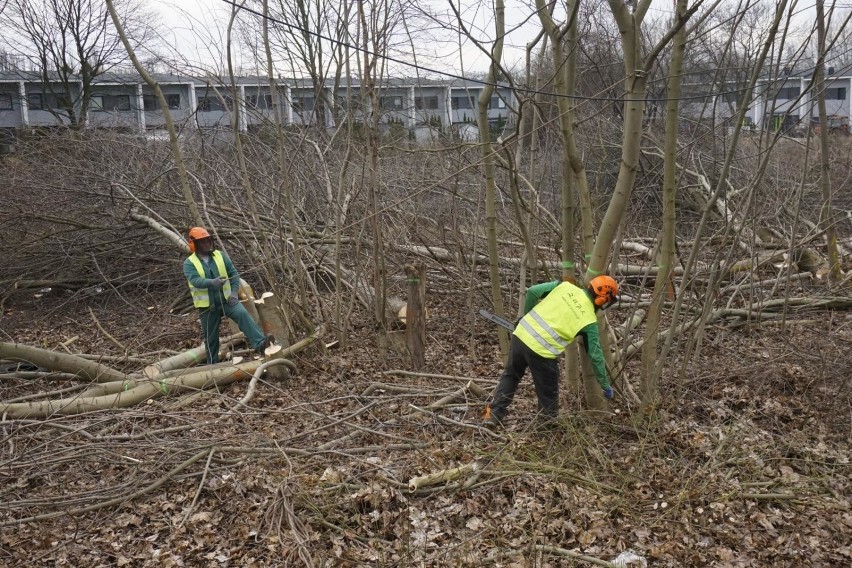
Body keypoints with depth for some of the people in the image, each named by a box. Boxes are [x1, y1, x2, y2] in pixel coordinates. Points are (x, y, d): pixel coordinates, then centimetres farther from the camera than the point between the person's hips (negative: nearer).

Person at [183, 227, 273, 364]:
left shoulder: (221, 255, 4)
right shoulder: (189, 263, -5)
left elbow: (234, 273, 4)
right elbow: (195, 280, -22)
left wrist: (234, 292, -10)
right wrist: (212, 282, -40)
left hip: (226, 300, 1)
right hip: (207, 305, -1)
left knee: (243, 314, -25)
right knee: (210, 336, 9)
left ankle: (259, 344, -36)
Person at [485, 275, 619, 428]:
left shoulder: (565, 286, 8)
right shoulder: (590, 320, 2)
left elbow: (532, 291, 5)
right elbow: (596, 355, 6)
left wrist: (526, 317, 19)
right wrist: (606, 385, 18)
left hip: (520, 335, 5)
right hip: (541, 352, -4)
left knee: (510, 376, 26)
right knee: (549, 395, 16)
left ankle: (493, 414, 26)